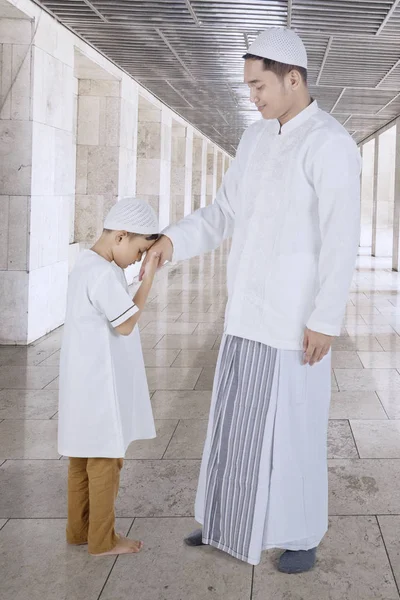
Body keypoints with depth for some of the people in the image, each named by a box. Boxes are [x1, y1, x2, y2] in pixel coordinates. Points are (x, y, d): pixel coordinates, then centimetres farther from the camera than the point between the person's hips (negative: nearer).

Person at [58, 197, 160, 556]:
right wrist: (149, 277, -16)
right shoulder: (103, 273, -22)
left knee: (84, 457, 17)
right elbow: (126, 325, -18)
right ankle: (102, 539, 13)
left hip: (88, 382, 10)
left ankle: (79, 529, 28)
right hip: (99, 383, -10)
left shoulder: (87, 264, 11)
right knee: (106, 459, 2)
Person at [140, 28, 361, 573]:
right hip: (248, 313, 8)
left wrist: (325, 320, -20)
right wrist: (173, 241, -4)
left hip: (297, 318, -8)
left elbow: (341, 242, -19)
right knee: (237, 422, 16)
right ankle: (229, 521, 32)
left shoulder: (332, 145, -16)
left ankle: (303, 535, 22)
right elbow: (224, 214, 13)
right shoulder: (256, 139, 10)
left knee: (296, 430, 4)